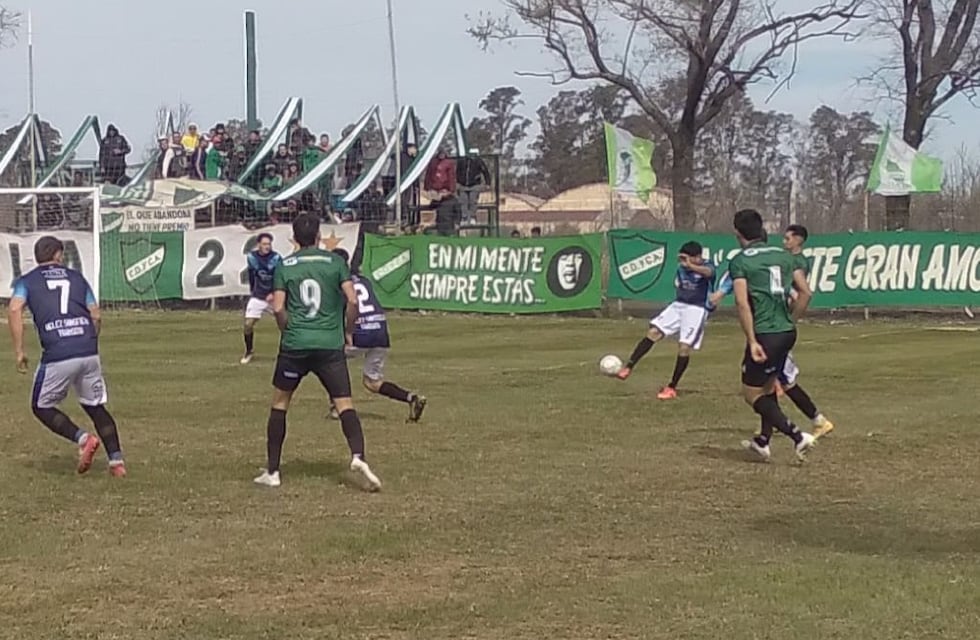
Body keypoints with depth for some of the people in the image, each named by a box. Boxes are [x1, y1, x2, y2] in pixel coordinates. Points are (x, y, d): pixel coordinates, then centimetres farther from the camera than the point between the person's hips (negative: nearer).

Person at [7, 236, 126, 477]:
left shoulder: (27, 281, 13)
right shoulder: (76, 277, 20)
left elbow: (15, 309, -6)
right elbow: (96, 316, 15)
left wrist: (19, 351, -3)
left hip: (57, 356, -3)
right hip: (89, 353, 3)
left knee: (41, 407, 14)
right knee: (95, 407, 18)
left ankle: (82, 438, -8)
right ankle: (116, 459, 6)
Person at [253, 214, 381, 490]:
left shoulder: (284, 266, 5)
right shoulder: (335, 262, 4)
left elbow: (278, 308, -3)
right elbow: (352, 300, -5)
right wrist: (347, 331, 10)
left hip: (294, 345, 1)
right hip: (330, 345, -1)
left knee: (279, 403, 14)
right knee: (345, 404, -1)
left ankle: (272, 472, 14)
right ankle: (358, 456, -25)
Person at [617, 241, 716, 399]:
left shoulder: (707, 266, -13)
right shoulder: (682, 268, 6)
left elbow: (708, 272, -42)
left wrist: (690, 266, -59)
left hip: (697, 309, -6)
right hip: (678, 305, 6)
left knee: (684, 346, -11)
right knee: (653, 332, -8)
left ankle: (672, 388, 2)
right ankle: (628, 367, -8)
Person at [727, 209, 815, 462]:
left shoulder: (739, 262, -6)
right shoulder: (784, 255, 10)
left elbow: (742, 303, -17)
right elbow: (805, 292, 7)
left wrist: (752, 341, -18)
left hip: (764, 334, -7)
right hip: (787, 333, 7)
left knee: (751, 393, 5)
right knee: (768, 385, 25)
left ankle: (798, 436, -8)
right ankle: (763, 441, 33)